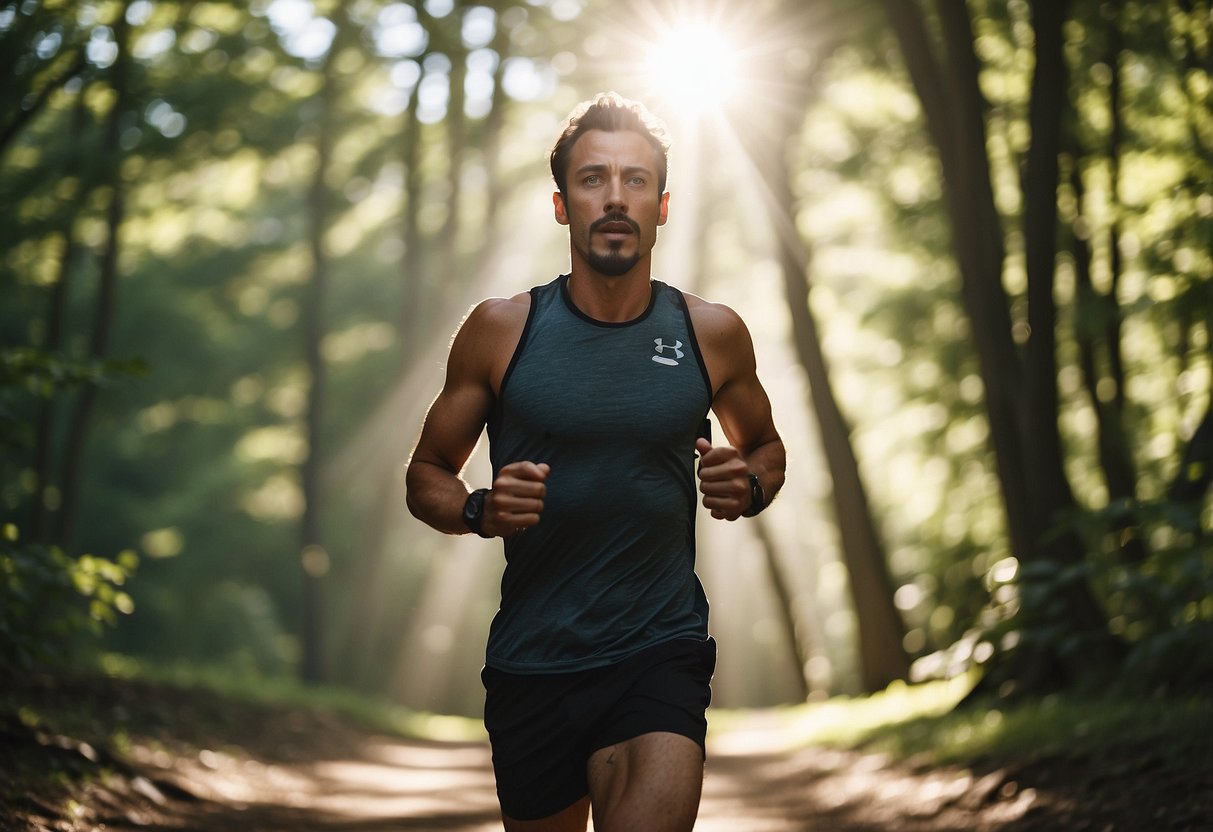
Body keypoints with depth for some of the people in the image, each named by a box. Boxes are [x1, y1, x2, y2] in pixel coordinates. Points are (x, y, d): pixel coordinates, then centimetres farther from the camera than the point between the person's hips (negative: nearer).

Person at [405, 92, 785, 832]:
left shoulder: (712, 334, 1)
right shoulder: (501, 329, -1)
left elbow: (765, 445, 19)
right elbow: (428, 474, 8)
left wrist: (749, 487, -4)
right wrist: (477, 511, -14)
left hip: (662, 651, -1)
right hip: (532, 659, 1)